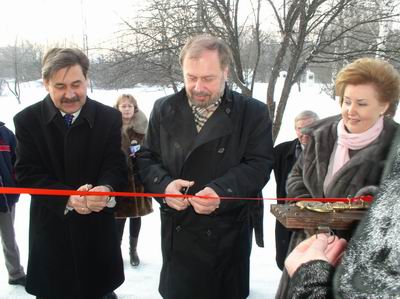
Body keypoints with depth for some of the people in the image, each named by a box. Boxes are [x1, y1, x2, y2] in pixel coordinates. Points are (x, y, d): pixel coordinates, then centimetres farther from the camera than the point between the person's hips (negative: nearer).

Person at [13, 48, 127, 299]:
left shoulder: (109, 117, -3)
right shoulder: (27, 120, -4)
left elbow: (116, 165, -7)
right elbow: (27, 173, -8)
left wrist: (106, 188, -31)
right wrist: (66, 198, -25)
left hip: (98, 231, 1)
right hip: (51, 233, 0)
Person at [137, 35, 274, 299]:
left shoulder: (253, 112, -5)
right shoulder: (164, 109, 3)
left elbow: (260, 164, -8)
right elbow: (146, 158, 6)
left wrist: (222, 191, -25)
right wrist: (164, 185, -15)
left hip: (228, 235, -1)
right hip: (177, 232, 2)